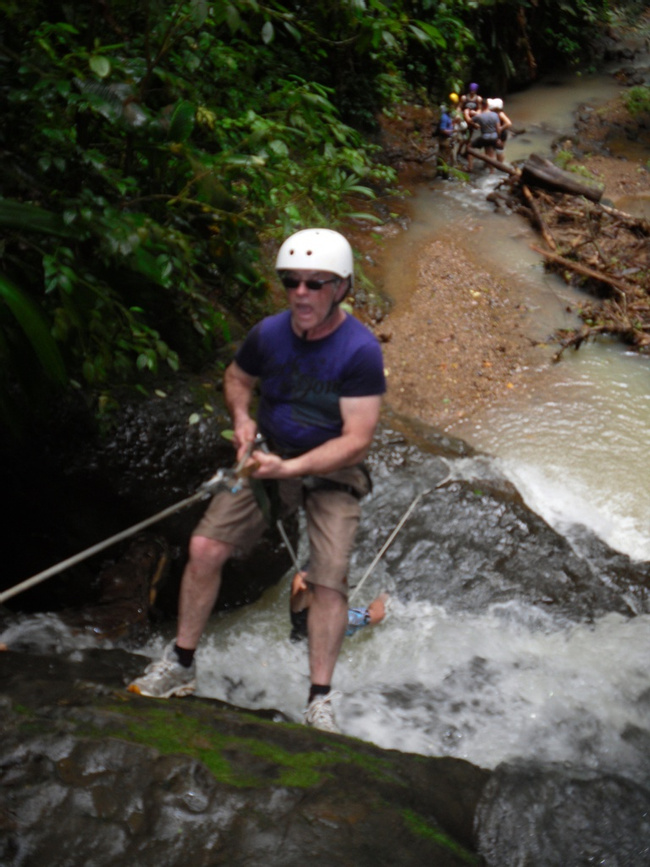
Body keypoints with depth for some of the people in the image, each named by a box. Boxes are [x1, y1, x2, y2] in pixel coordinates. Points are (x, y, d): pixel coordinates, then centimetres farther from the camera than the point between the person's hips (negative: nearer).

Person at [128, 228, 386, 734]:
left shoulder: (360, 350, -20)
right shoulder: (269, 333, -5)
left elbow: (356, 439, -22)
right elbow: (237, 378, 17)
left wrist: (290, 468, -32)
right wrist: (242, 418, -5)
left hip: (332, 472, -4)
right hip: (269, 459, 4)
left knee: (329, 580, -17)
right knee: (205, 547, -9)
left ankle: (320, 702, -4)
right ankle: (180, 665, 7)